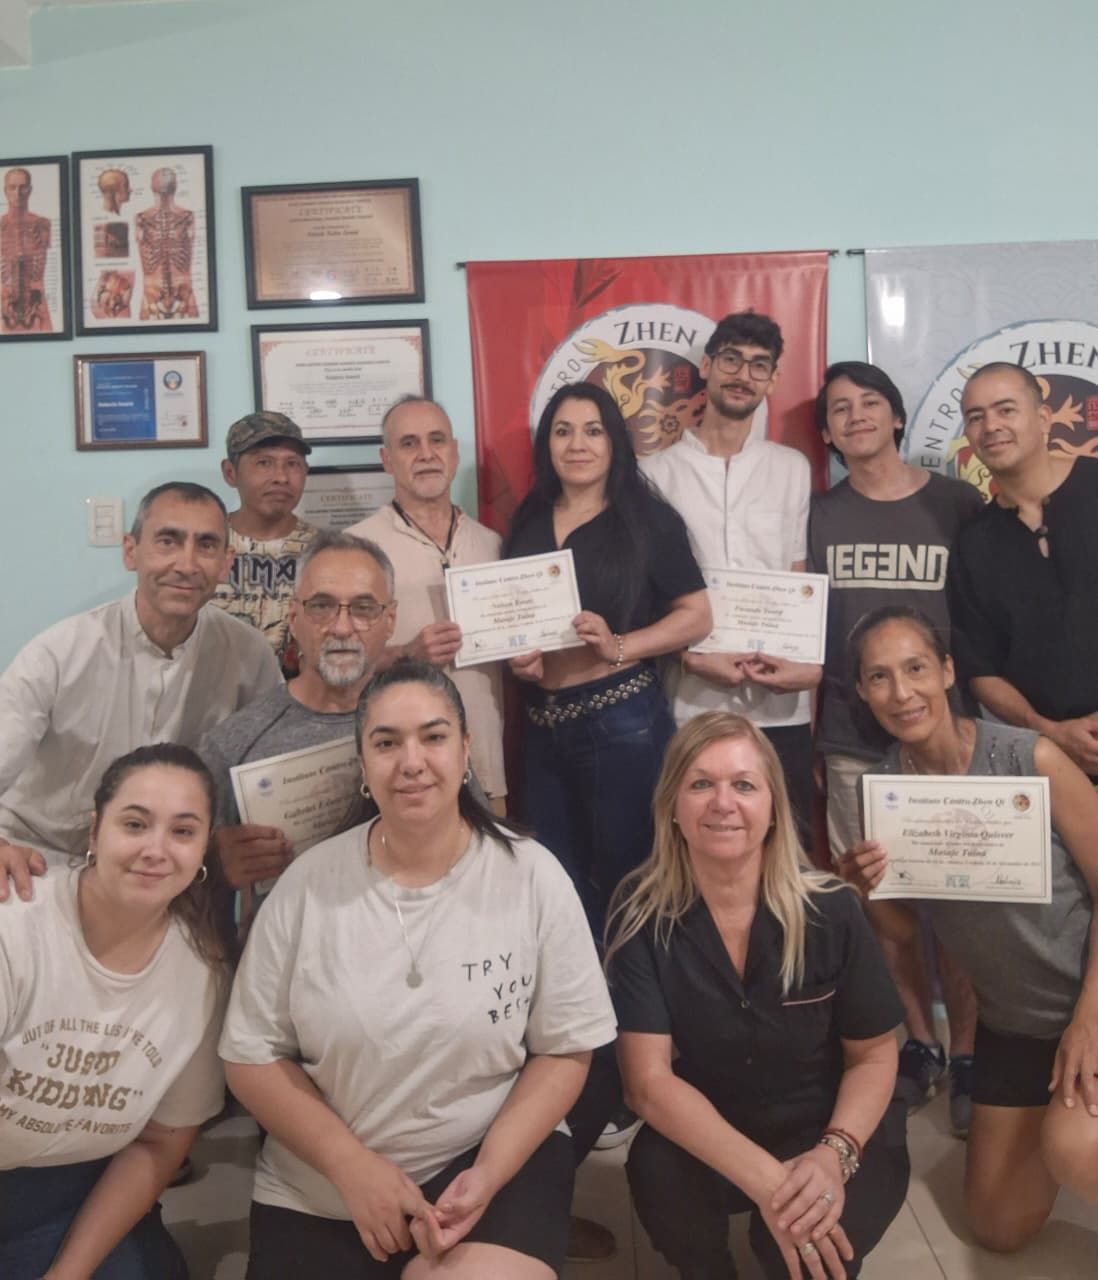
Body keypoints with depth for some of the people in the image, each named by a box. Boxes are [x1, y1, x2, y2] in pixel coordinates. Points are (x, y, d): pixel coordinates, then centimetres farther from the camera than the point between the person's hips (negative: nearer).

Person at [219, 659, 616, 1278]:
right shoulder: (308, 883, -6)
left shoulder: (533, 876, -8)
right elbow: (252, 1055, -2)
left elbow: (565, 1049, -4)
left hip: (499, 1155, -1)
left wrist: (488, 1174, -16)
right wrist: (353, 1166, -12)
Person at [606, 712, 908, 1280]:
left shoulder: (829, 908, -16)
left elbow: (874, 1056, -5)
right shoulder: (641, 912, -17)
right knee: (658, 1174, -30)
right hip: (706, 1127, 1)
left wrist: (835, 1152, -26)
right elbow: (648, 1079, -19)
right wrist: (764, 1177, -31)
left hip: (832, 1126, 0)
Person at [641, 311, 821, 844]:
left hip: (780, 706, 2)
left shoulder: (793, 469, 10)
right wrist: (692, 658, -12)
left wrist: (813, 663, -8)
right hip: (692, 705, -2)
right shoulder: (658, 472, 4)